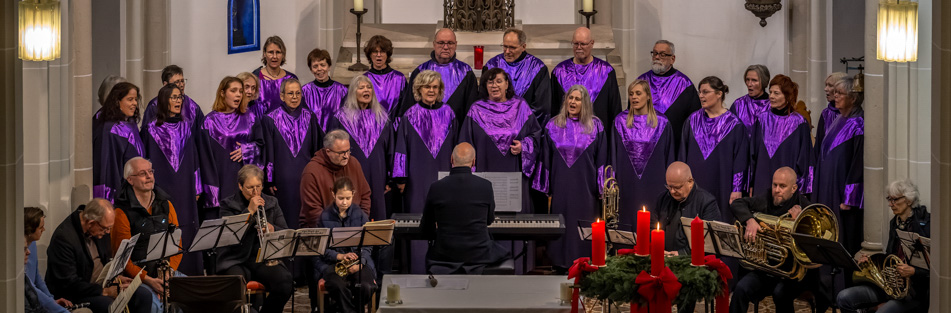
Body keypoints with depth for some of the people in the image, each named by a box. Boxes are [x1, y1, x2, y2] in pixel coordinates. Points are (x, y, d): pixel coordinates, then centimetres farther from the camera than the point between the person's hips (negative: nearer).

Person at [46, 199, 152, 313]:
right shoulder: (64, 238, -23)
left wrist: (116, 277, 1)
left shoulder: (100, 227, 3)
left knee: (144, 295, -11)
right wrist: (105, 291, -24)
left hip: (102, 285, 8)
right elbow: (69, 284, -24)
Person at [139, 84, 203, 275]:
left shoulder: (186, 128, 11)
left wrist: (196, 188, 10)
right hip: (161, 188, -4)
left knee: (186, 234, 2)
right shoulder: (151, 129, -1)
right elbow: (146, 161, 0)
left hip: (184, 191, 4)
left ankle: (188, 274, 7)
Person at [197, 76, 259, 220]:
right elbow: (206, 156, -5)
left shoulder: (248, 118, 11)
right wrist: (211, 188, -11)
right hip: (222, 179, -4)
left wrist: (246, 150, -8)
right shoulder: (211, 121, -1)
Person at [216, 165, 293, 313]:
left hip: (265, 260, 3)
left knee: (285, 282, -27)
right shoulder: (228, 205, 5)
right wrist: (250, 211, -13)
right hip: (236, 261, -3)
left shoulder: (272, 203, 15)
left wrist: (273, 229, -12)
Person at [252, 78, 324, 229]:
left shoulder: (309, 117, 9)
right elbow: (267, 152, -2)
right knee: (287, 219, -3)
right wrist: (269, 180, -6)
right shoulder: (270, 119, -1)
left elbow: (316, 148, 12)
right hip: (283, 180, -3)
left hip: (306, 177, 3)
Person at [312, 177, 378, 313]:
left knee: (367, 287, -28)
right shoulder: (325, 217, 4)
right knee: (338, 285, -36)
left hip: (358, 260, 2)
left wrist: (360, 262, -14)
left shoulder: (360, 215, 8)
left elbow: (366, 245, 6)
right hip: (332, 261, -2)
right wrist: (340, 256, -18)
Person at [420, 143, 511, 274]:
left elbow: (426, 230, 2)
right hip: (479, 255, -1)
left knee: (430, 254, 35)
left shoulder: (436, 188, -9)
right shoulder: (485, 186, -10)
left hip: (445, 257, 1)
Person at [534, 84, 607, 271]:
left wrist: (601, 187, -2)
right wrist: (546, 187, 5)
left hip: (585, 186, -1)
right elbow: (546, 158, 8)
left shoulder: (595, 126, 3)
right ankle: (561, 264, 9)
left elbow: (601, 158, 3)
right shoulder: (553, 126, 7)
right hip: (561, 185, 1)